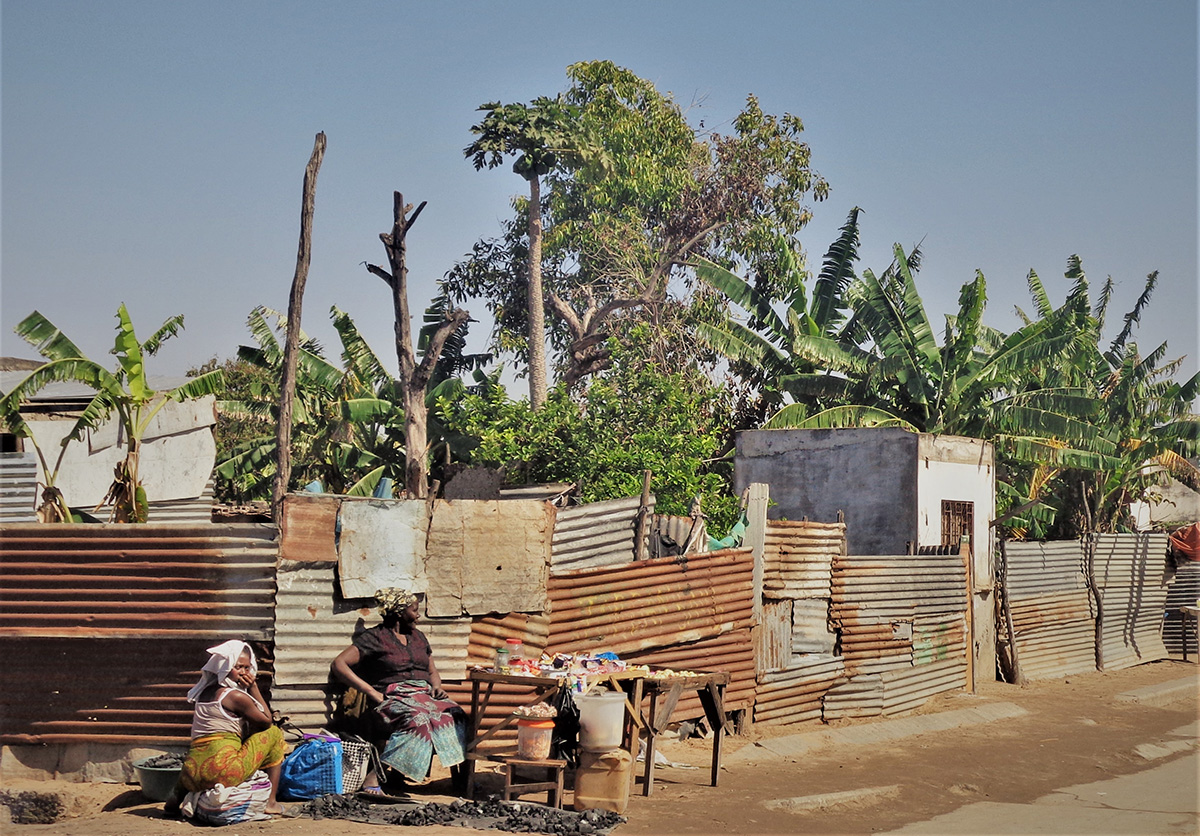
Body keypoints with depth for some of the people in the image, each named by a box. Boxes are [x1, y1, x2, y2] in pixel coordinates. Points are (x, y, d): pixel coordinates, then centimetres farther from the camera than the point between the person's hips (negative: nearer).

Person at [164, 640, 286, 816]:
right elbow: (267, 722, 5)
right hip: (224, 772, -8)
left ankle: (178, 795, 20)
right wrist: (253, 688, 8)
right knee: (274, 733, 11)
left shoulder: (204, 692, 17)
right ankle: (271, 800, 6)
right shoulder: (236, 696, -7)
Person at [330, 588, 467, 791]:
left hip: (424, 694, 6)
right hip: (392, 697, -6)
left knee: (454, 714, -27)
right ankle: (373, 775, -36)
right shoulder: (375, 637, 2)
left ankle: (459, 776, -28)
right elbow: (338, 665, -7)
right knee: (417, 718, -39)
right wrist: (372, 692, -13)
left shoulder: (418, 637, 24)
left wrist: (436, 687, 5)